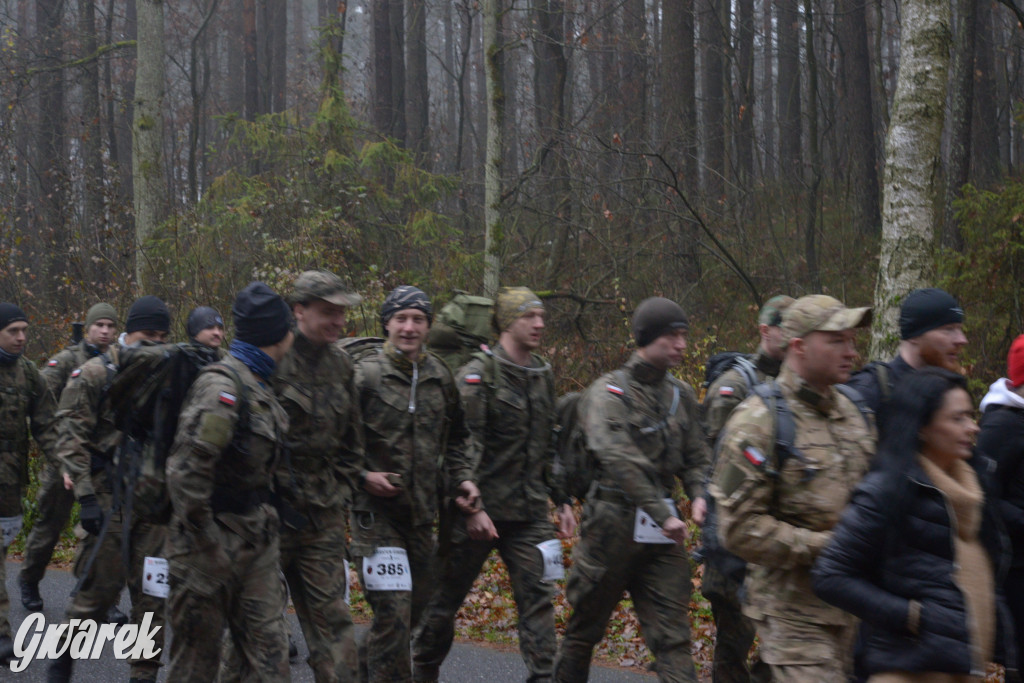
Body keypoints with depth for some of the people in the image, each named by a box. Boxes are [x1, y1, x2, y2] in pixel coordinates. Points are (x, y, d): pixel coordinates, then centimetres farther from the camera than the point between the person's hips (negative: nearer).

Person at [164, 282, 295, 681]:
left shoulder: (258, 385, 11)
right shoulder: (222, 386, -19)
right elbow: (187, 470, -26)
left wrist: (267, 528, 16)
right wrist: (206, 543, -21)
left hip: (256, 542, 9)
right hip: (216, 537, -9)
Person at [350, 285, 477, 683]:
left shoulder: (440, 377, 9)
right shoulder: (364, 374, -9)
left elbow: (453, 440, 21)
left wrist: (462, 478, 6)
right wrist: (361, 476, -16)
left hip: (422, 513, 6)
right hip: (376, 511, -6)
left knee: (416, 605, 16)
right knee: (393, 610, -13)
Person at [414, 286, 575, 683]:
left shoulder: (542, 375, 13)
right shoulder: (479, 374, -9)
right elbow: (466, 445, -16)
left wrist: (562, 500, 15)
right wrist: (473, 508, -22)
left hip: (529, 512, 5)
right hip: (482, 510, -5)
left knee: (538, 597, -4)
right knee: (448, 595, 7)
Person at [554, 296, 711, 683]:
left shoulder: (681, 396, 11)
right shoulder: (609, 392, -9)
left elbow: (697, 459, 15)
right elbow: (619, 459, -22)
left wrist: (701, 498, -8)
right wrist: (662, 514, -28)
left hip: (662, 534, 5)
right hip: (615, 523, -5)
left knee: (672, 634, -4)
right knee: (586, 627, 10)